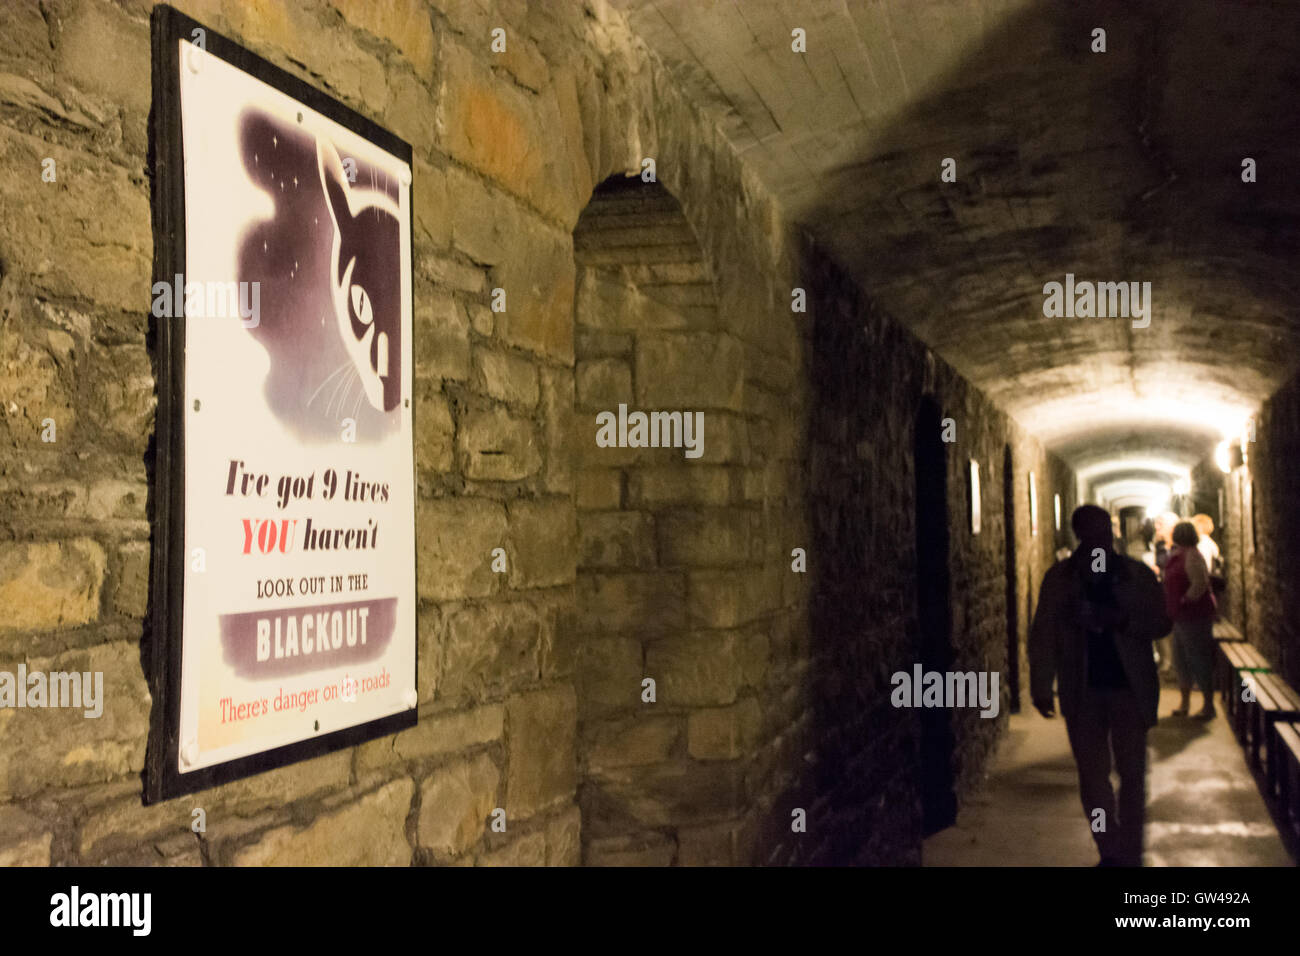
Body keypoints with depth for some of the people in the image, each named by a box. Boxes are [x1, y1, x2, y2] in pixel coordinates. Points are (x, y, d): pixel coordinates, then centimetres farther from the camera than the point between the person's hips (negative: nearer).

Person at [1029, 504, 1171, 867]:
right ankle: (1110, 852, 21)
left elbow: (1160, 623, 1)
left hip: (1130, 688, -1)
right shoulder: (1059, 578, 0)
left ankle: (1129, 855, 12)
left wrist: (1121, 621, -18)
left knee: (1132, 774, 2)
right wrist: (1041, 687, -5)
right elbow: (1043, 633, 0)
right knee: (1092, 775, 7)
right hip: (1082, 690, 1)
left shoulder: (1138, 575, -1)